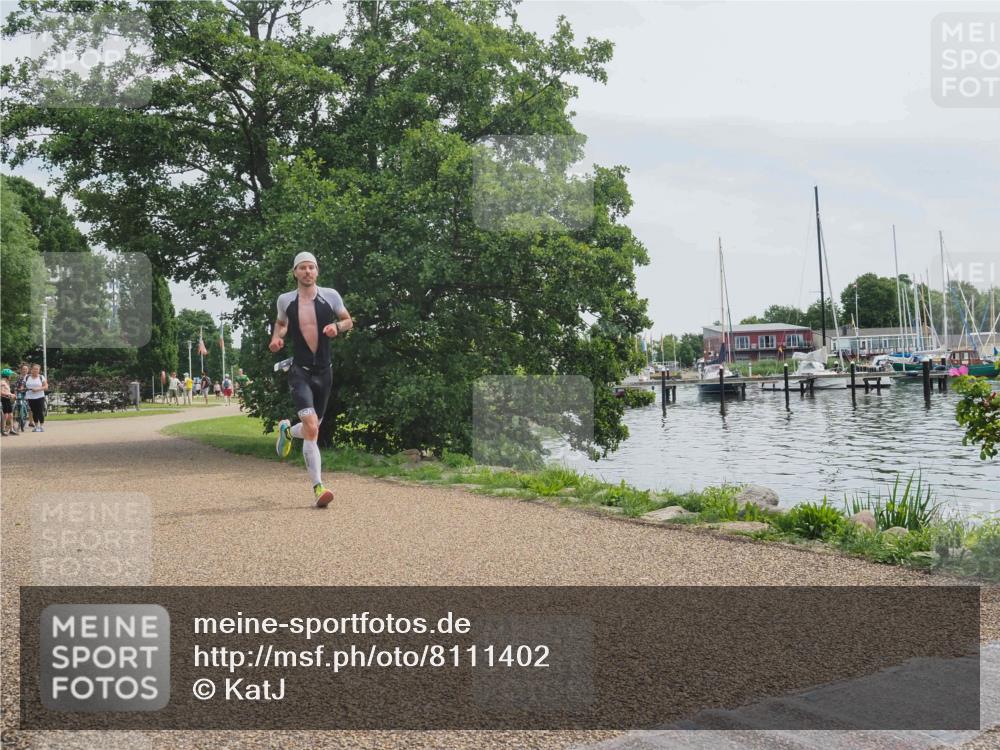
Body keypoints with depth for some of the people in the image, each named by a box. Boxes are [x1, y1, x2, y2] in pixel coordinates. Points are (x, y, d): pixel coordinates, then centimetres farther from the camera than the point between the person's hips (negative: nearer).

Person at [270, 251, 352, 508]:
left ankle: (287, 430, 50)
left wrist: (337, 326, -10)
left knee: (312, 429, 14)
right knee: (312, 427, -21)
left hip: (323, 371, 3)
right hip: (299, 370, -3)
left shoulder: (330, 296, 0)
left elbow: (349, 321, 12)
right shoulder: (285, 300, 2)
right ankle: (318, 486, -20)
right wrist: (276, 338, 1)